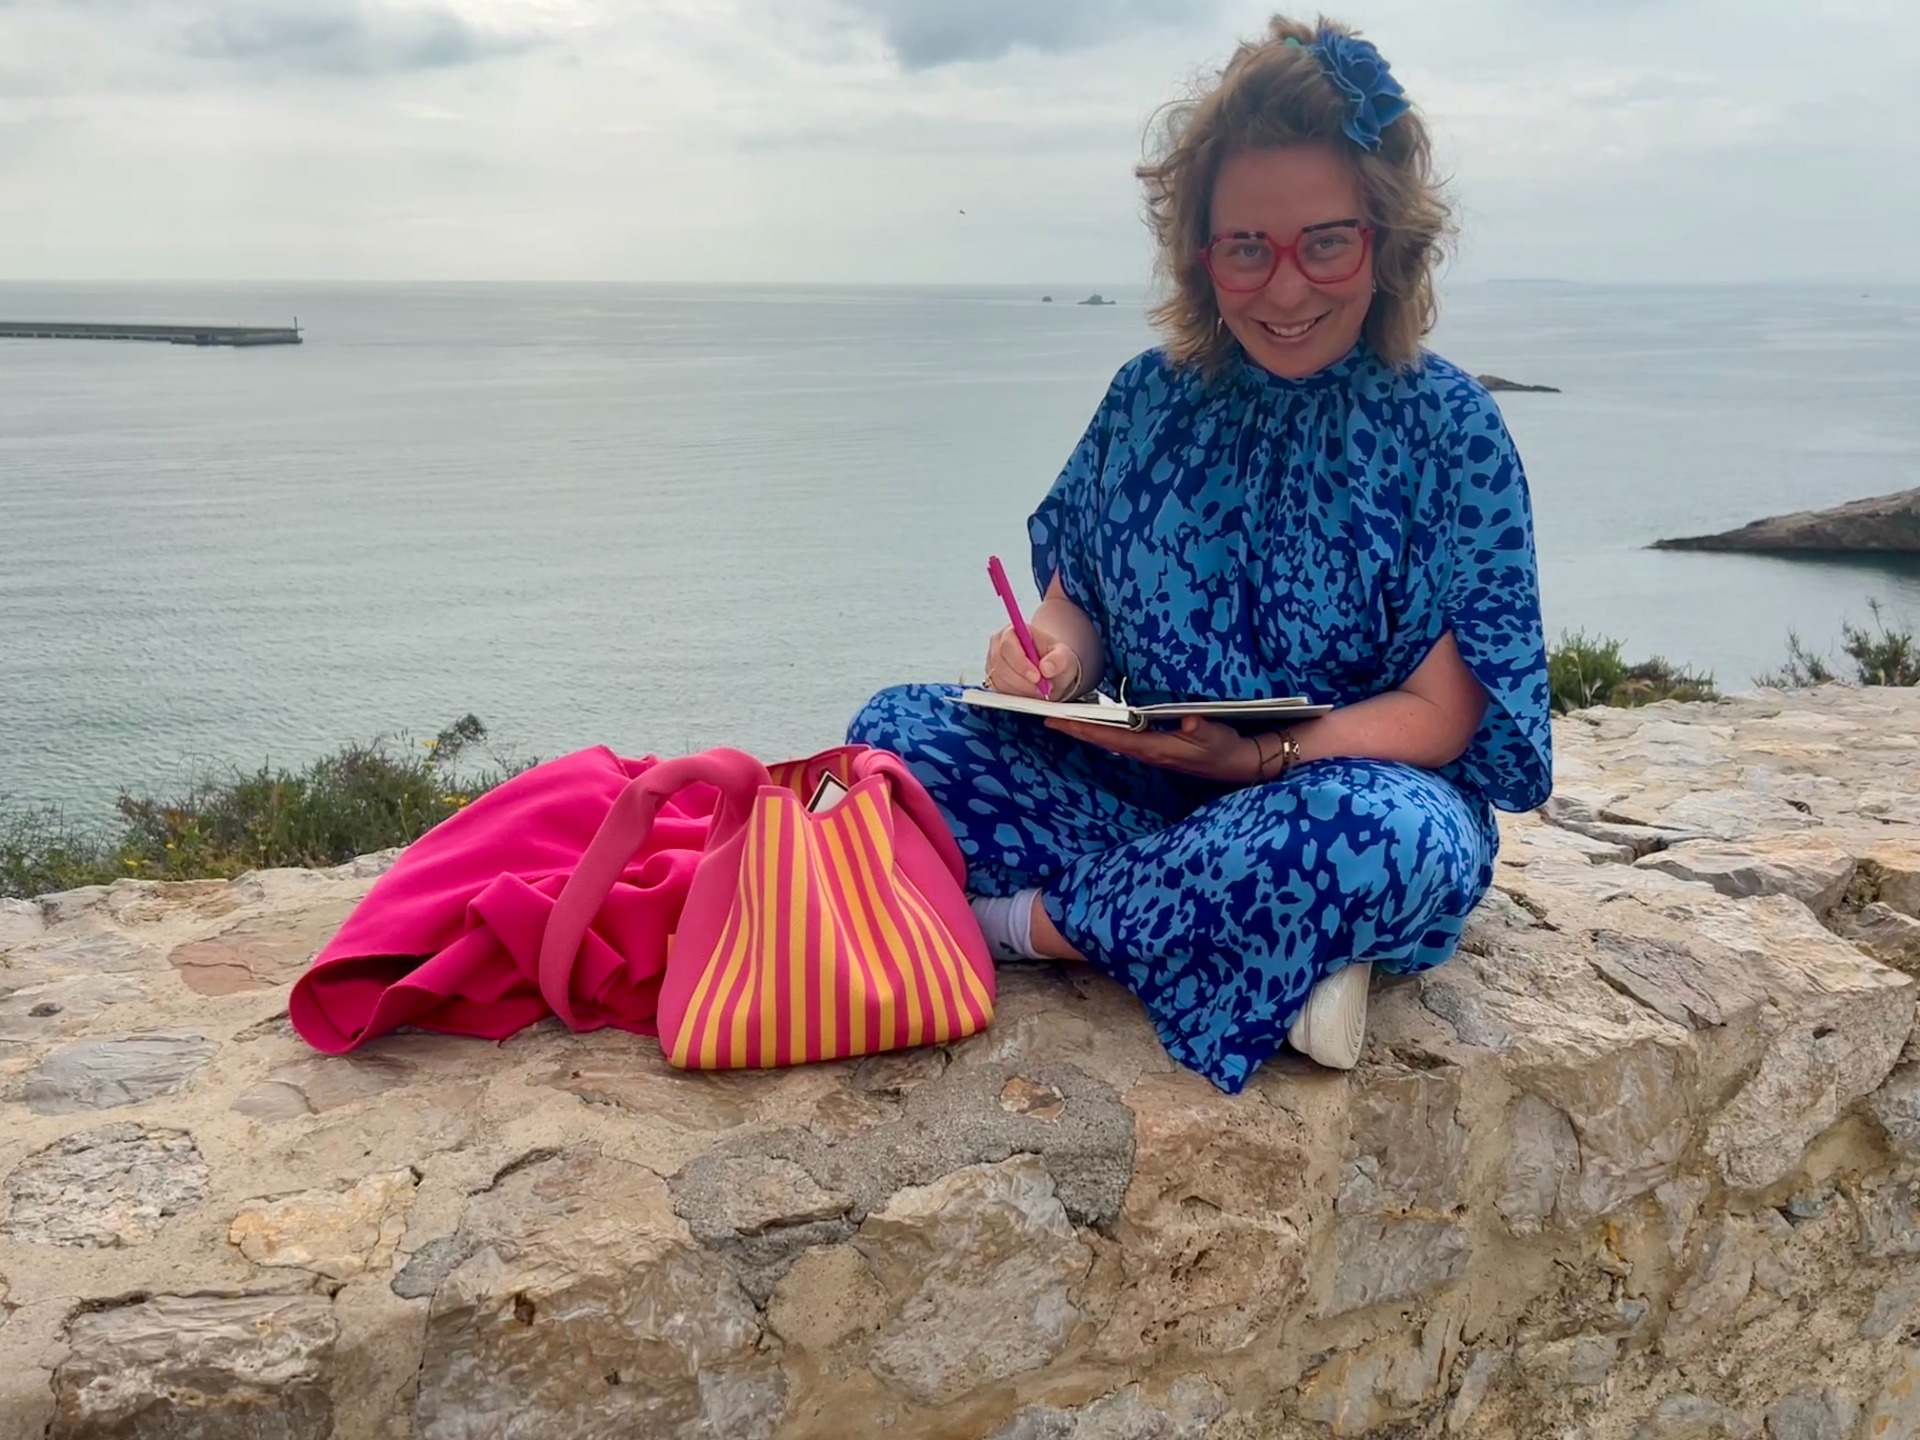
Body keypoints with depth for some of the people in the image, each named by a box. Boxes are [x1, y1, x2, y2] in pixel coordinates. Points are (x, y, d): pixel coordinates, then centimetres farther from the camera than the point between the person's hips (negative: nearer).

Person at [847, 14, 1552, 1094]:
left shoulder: (1449, 426, -7)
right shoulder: (1150, 399, 4)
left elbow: (1436, 715, -11)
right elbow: (1077, 603, 8)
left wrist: (1260, 758, -28)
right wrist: (1055, 653, -16)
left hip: (1335, 800, -4)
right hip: (1145, 791, 4)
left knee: (1390, 828, -39)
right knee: (898, 728, -13)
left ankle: (1033, 922, -16)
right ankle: (1282, 963, -20)